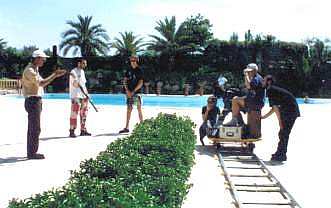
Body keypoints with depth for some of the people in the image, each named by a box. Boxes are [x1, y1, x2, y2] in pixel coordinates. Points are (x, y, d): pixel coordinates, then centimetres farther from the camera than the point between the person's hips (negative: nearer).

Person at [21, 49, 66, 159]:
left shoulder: (35, 69, 17)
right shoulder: (30, 70, -15)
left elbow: (42, 83, 17)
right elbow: (41, 83, -24)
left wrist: (55, 75, 10)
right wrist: (54, 75, -21)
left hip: (36, 101, 11)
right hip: (33, 101, -11)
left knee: (32, 128, 14)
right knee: (35, 128, -7)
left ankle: (31, 152, 21)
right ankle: (32, 153, -2)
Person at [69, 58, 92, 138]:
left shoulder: (82, 72, 19)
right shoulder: (74, 72, -8)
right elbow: (74, 84, -16)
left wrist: (87, 94, 17)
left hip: (84, 95, 9)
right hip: (76, 96, -9)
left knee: (84, 113, 11)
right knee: (74, 113, -10)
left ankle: (83, 130, 20)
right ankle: (72, 131, -7)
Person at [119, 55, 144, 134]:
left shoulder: (139, 71, -1)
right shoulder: (129, 70, 12)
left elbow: (140, 83, -7)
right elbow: (125, 81, 10)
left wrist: (133, 91, -12)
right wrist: (127, 90, -4)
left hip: (137, 92, -4)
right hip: (129, 92, 4)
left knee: (139, 109, -2)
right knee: (129, 109, 5)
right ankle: (126, 128, 7)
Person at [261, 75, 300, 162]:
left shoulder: (270, 90, -9)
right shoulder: (275, 89, 20)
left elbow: (275, 108, -15)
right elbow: (274, 108, 26)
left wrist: (280, 122, -14)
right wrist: (264, 117, 28)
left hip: (289, 111, -9)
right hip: (293, 111, 9)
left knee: (283, 134, -3)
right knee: (283, 133, 15)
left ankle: (281, 155, 3)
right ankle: (280, 153, 24)